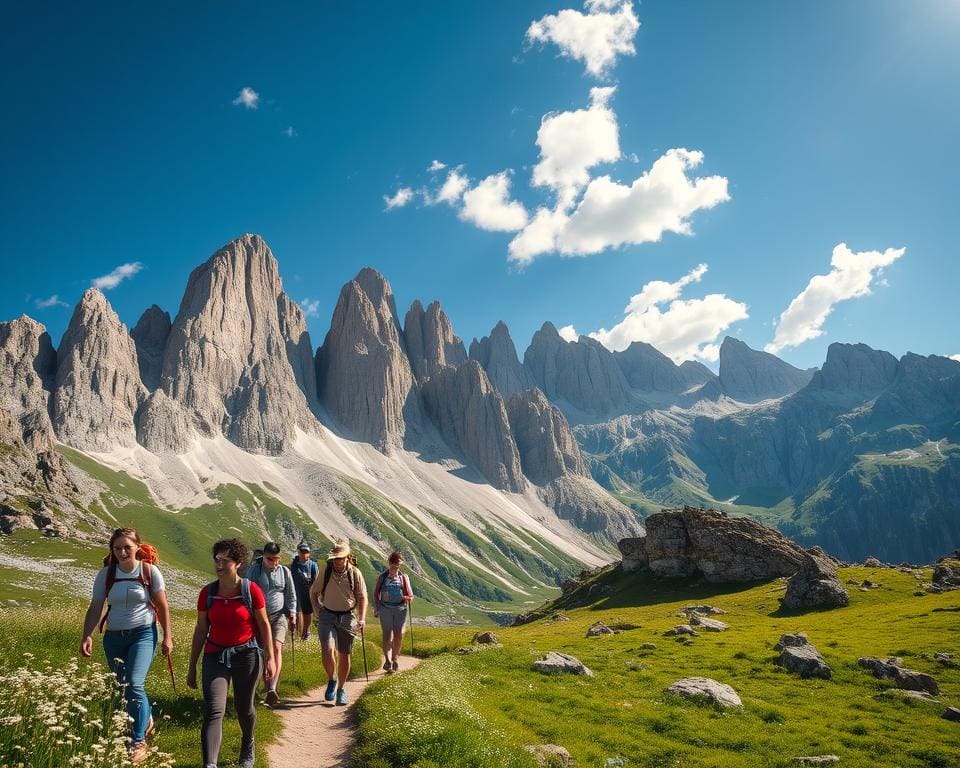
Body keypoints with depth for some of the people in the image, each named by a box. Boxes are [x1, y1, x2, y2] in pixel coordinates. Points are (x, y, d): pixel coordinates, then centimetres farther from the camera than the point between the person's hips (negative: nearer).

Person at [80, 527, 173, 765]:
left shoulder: (150, 571, -9)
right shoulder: (105, 574, -3)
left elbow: (162, 606, -4)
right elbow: (95, 607, 1)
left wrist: (167, 637, -5)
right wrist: (87, 635, -13)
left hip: (143, 634, -4)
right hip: (114, 637, 4)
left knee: (134, 684, -18)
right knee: (121, 687, 13)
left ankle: (139, 742, -3)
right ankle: (146, 719, 42)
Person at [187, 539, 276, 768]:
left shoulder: (251, 590, -10)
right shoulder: (207, 593, -2)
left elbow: (264, 625, -3)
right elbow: (201, 630, 6)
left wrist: (270, 657, -5)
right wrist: (192, 666, 9)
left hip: (246, 654, -2)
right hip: (215, 655, 2)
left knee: (244, 707, 14)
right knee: (213, 710, -13)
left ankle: (247, 746, 42)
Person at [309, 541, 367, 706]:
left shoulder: (355, 573, -8)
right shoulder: (326, 572, -5)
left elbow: (362, 597, -2)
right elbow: (313, 592, 10)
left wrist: (362, 618, -13)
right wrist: (318, 611, 0)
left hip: (347, 617, 0)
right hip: (327, 616, 0)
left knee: (345, 656, 9)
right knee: (327, 650, -18)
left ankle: (341, 689, 29)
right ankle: (331, 680, 9)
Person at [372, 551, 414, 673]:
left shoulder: (403, 578, 8)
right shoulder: (382, 577, 7)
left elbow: (410, 595, 7)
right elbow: (376, 593, 14)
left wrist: (407, 598, -15)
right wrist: (376, 608, 6)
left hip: (400, 609, 1)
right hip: (385, 608, -1)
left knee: (399, 635, 0)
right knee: (387, 634, -11)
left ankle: (395, 660, 17)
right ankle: (387, 661, -14)